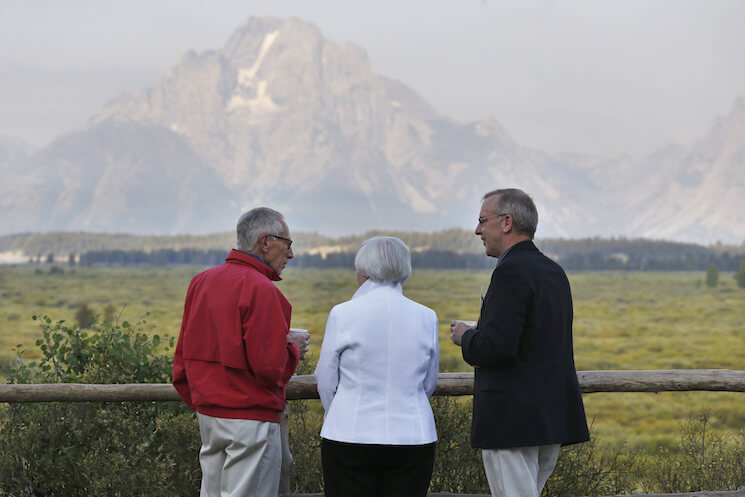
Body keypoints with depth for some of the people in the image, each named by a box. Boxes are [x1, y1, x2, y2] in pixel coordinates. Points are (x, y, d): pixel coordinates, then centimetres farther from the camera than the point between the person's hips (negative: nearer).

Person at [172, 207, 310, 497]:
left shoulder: (201, 281, 9)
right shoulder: (261, 290, -16)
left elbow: (183, 353, 13)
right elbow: (268, 365, -20)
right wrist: (293, 350, -1)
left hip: (208, 413, 8)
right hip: (250, 416, -8)